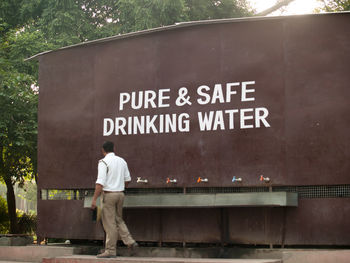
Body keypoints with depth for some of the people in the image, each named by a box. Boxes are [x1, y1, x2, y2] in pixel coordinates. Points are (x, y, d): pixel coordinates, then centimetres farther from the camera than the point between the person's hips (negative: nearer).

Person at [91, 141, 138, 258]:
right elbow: (127, 179, 16)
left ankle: (110, 250, 2)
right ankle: (130, 241, 9)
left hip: (108, 194, -7)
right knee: (118, 219, 20)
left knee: (109, 223, -2)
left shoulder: (103, 162, -12)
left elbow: (100, 182, -19)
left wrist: (94, 199, -17)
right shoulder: (122, 161, 9)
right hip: (120, 193, 7)